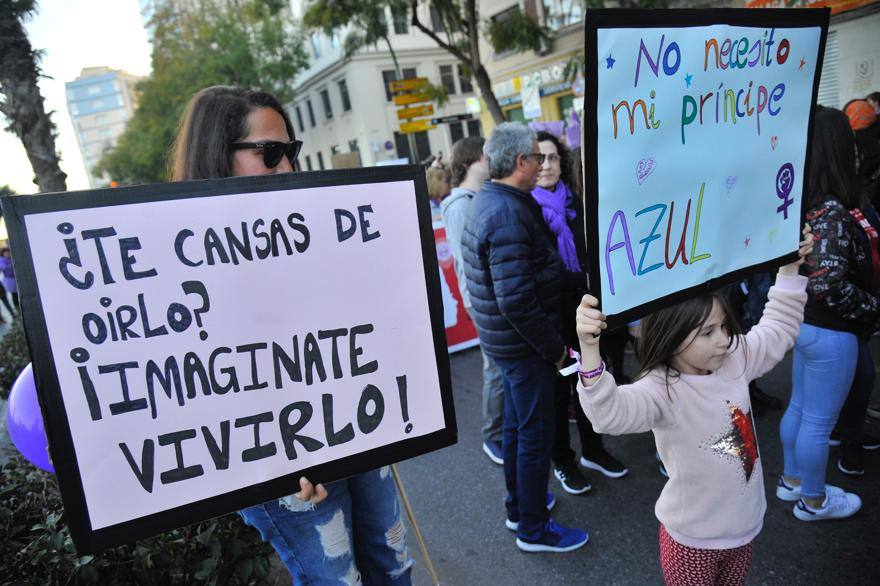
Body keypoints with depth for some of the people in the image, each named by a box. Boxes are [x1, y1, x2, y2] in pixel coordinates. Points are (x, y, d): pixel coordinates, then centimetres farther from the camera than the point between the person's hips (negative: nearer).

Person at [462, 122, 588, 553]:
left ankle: (518, 505, 41)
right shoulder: (508, 215, -25)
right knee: (536, 434, 5)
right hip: (524, 344, -10)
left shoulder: (487, 201, 7)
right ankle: (533, 529, 23)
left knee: (517, 424, 22)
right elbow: (516, 299, -29)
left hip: (504, 339, 10)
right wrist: (554, 346, -17)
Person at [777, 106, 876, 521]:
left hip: (802, 322, 9)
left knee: (799, 408, 22)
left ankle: (791, 481, 40)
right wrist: (872, 308, -13)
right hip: (830, 332, -9)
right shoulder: (832, 211, -24)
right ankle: (813, 502, 27)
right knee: (818, 422, 8)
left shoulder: (800, 204, 2)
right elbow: (830, 284, -28)